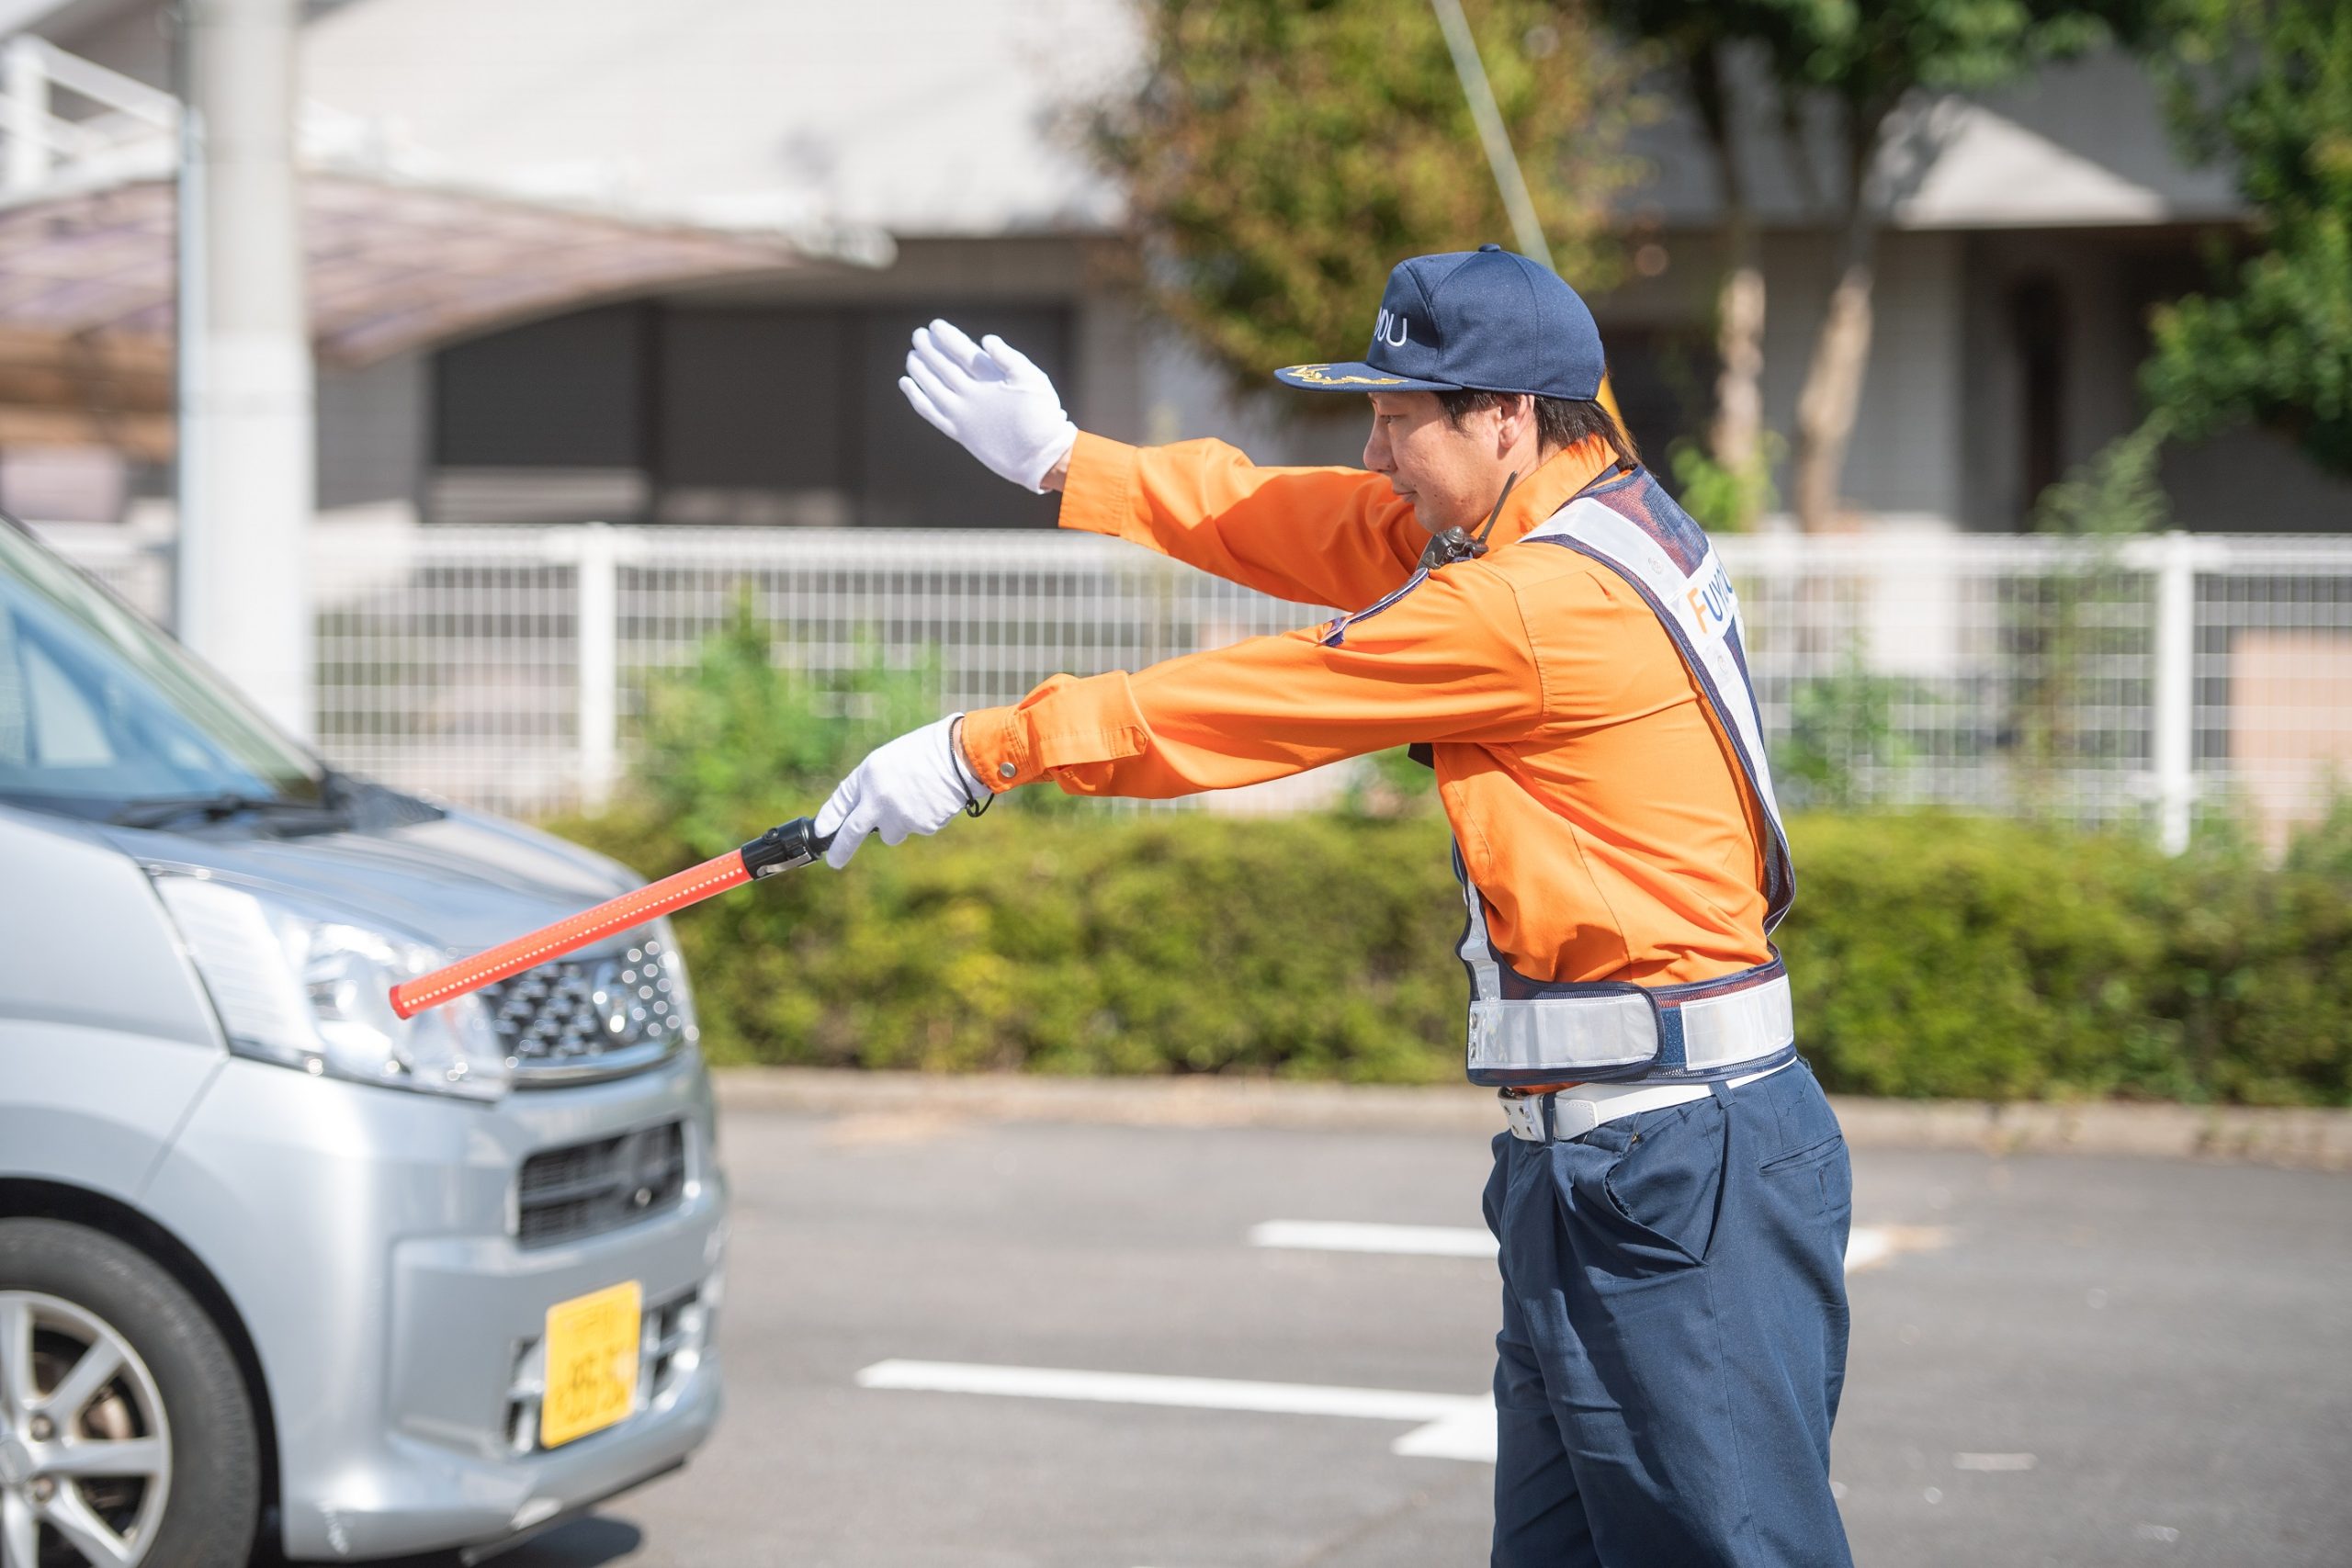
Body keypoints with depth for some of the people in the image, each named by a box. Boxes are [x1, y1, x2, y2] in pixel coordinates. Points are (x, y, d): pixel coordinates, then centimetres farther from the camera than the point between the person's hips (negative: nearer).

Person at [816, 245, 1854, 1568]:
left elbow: (1248, 707, -12)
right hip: (1583, 1160, 11)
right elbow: (1300, 527, 20)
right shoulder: (1587, 520, 11)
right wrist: (1067, 462, 20)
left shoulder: (1544, 604, -18)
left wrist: (981, 752, -3)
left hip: (1680, 1171, -11)